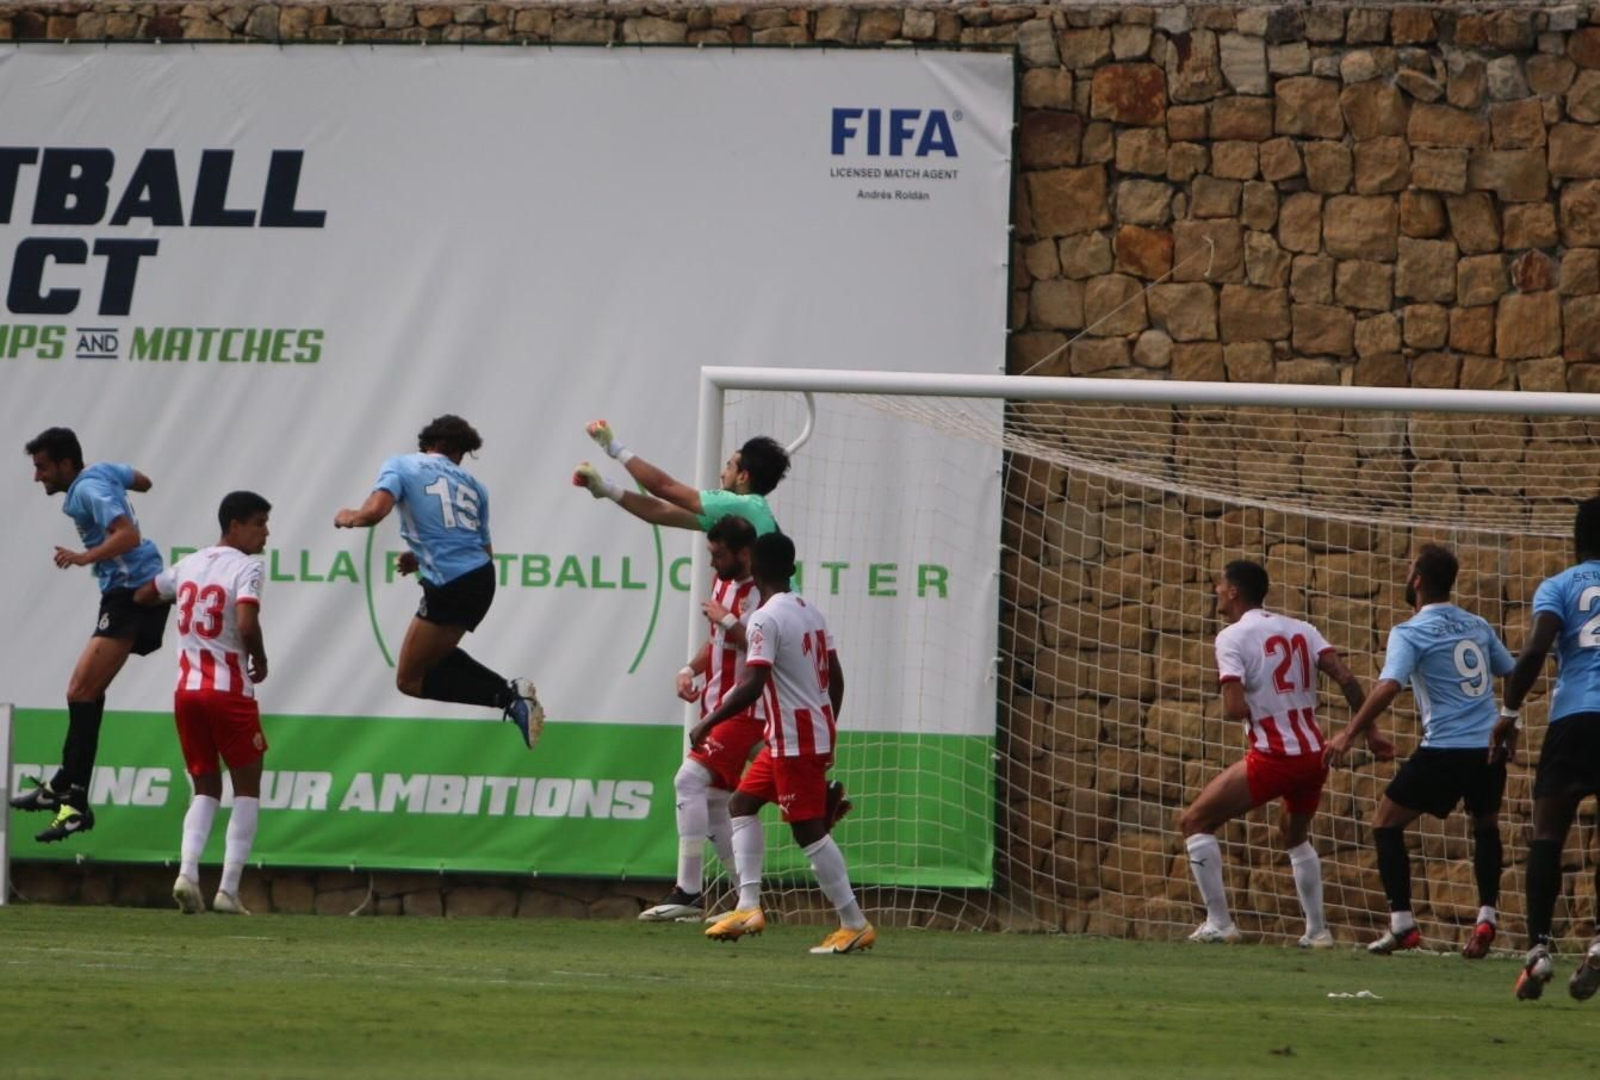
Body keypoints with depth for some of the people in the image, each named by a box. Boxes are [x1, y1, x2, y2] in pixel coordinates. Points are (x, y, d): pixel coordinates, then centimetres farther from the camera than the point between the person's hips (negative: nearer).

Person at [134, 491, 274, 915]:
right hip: (230, 692, -6)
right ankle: (228, 889, -4)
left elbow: (141, 596, 25)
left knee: (206, 788, 14)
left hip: (186, 690, 6)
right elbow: (247, 626, -24)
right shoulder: (245, 567, -10)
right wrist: (260, 661, -6)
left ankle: (187, 872, -9)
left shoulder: (189, 565, 12)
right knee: (247, 788, 6)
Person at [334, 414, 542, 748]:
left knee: (409, 680, 7)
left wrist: (347, 518, 7)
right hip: (482, 579, 7)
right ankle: (512, 693, 14)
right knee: (433, 651, 31)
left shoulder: (401, 465, 1)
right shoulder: (472, 484, 17)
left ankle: (508, 695, -7)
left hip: (450, 588, -7)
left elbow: (374, 511, -16)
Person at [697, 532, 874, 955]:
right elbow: (836, 679, 12)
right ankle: (748, 906, 9)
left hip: (794, 741, -10)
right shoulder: (811, 613, 11)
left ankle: (855, 924, -2)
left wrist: (707, 723, -15)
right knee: (742, 803, 15)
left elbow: (751, 686, -23)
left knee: (809, 830, -5)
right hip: (817, 731, 10)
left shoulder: (765, 619, -16)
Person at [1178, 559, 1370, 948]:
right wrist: (1368, 730, 5)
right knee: (1295, 834, 31)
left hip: (1273, 757, -7)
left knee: (1195, 822, 6)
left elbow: (1235, 709, -16)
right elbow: (1346, 679, 0)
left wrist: (1227, 710, 7)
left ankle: (1218, 922, 1)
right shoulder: (1300, 630, 10)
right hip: (1314, 755, 7)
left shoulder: (1232, 637, -7)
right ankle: (1317, 930, 26)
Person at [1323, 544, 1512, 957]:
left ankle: (1402, 924, 1)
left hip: (1445, 749, -5)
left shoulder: (1409, 633, -6)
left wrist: (1349, 733, -21)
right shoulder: (1477, 626, 12)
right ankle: (1486, 917, 12)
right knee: (1486, 827, 28)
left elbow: (1389, 686, -20)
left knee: (1386, 823, 10)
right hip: (1490, 747, 5)